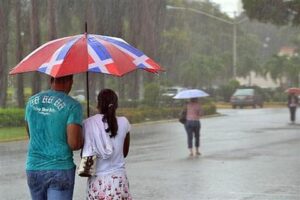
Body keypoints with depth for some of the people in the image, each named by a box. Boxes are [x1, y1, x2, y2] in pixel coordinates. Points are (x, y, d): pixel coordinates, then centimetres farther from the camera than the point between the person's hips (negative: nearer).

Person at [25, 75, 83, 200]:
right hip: (60, 170, -5)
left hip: (34, 168, 5)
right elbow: (74, 143, -17)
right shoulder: (72, 105, -10)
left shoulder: (32, 101, 6)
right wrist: (83, 141, 4)